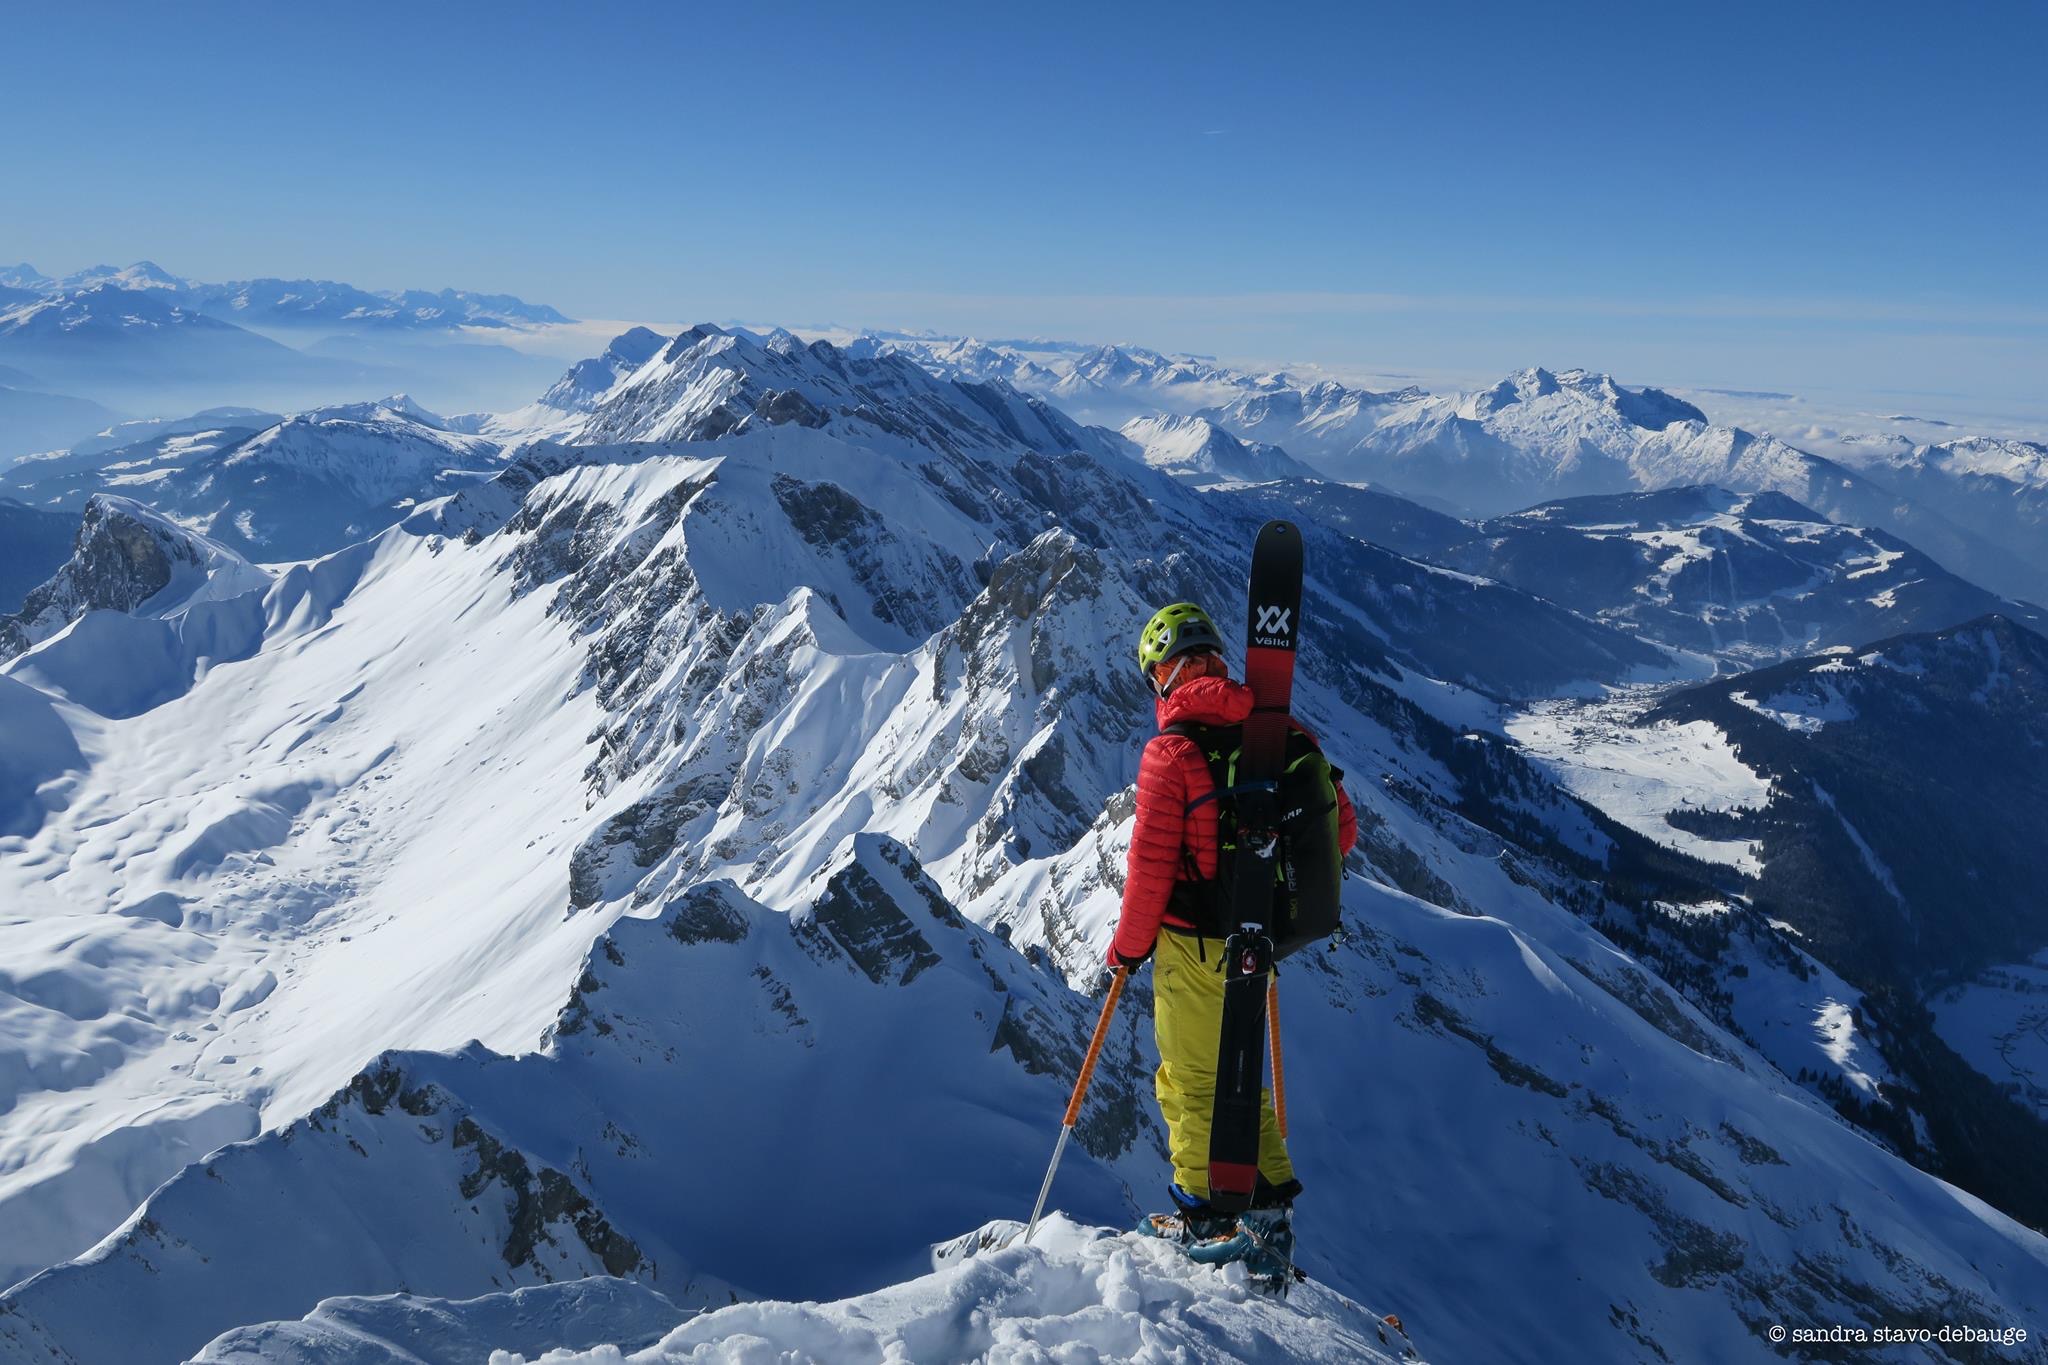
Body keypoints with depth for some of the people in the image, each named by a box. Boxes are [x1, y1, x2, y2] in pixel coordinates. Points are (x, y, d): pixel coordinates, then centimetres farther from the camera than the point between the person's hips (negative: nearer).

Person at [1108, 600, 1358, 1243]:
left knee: (1192, 1077, 11)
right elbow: (1341, 828, 4)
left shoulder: (1169, 751, -19)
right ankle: (1270, 1183, 32)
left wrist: (1128, 946, -3)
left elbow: (1150, 865, -18)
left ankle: (1205, 1211, 23)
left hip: (1195, 946, -6)